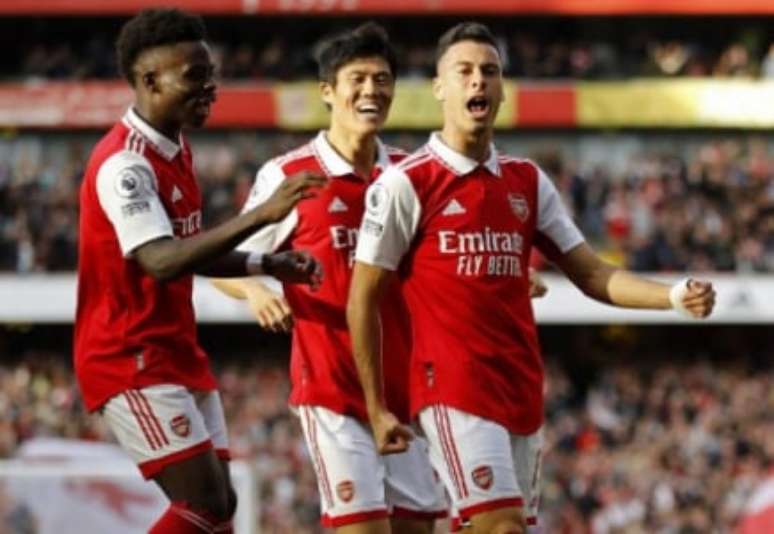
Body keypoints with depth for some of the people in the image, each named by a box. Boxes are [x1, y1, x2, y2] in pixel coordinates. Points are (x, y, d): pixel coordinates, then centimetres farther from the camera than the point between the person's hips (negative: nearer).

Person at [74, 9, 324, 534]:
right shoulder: (124, 164, -20)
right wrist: (261, 215, -39)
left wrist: (267, 264, 8)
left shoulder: (175, 149, 11)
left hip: (178, 353, 10)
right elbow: (160, 263, -33)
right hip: (133, 358, -10)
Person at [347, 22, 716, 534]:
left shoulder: (529, 182, 13)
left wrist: (677, 296, -4)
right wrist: (377, 410, -3)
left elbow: (593, 274, 13)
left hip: (523, 393, 6)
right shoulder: (406, 183, -3)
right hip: (455, 391, -6)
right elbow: (362, 302, -1)